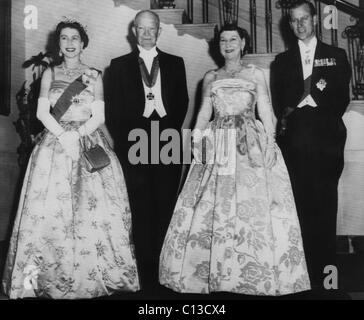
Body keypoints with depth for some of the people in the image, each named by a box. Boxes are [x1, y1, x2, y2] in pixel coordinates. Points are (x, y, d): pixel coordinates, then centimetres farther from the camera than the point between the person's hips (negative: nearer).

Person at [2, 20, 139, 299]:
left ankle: (93, 274, 5)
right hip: (56, 142, 1)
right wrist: (62, 135, -13)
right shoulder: (50, 74, 12)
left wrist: (77, 134, -14)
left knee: (93, 208, -5)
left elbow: (99, 116, 2)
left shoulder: (94, 76, 9)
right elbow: (42, 112, 3)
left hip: (89, 141, 0)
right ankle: (49, 277, 5)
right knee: (51, 209, -4)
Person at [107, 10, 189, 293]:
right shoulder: (120, 65, 12)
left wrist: (170, 128, -1)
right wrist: (124, 140, -2)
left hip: (168, 140, 1)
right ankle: (146, 270, 4)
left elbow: (182, 102, 12)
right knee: (141, 207, -2)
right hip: (134, 141, -1)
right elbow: (115, 107, 8)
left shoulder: (175, 63, 15)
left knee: (166, 204, 0)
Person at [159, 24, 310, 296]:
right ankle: (213, 272, 8)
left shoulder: (256, 74, 10)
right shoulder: (210, 77, 16)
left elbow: (266, 112, 5)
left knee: (254, 207, -7)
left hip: (251, 146, -2)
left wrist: (270, 143, -9)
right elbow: (204, 113, 11)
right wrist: (197, 140, -4)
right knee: (211, 210, -3)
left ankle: (257, 274, 5)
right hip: (217, 148, 2)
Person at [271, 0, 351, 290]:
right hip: (294, 142, 1)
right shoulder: (283, 61, 16)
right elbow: (278, 103, 9)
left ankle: (324, 271, 7)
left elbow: (342, 100, 6)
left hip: (326, 139, -1)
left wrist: (310, 100, -4)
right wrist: (286, 118, -9)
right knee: (299, 204, -1)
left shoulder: (336, 56, 12)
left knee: (325, 205, -2)